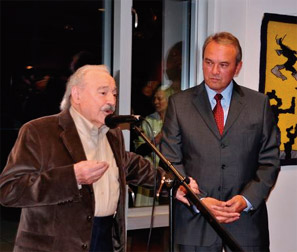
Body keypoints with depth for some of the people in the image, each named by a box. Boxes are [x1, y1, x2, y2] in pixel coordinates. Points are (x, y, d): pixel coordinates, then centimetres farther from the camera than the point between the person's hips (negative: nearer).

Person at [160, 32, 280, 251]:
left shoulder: (259, 104, 5)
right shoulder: (179, 103, 3)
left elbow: (269, 161, 4)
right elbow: (171, 161, 0)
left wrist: (247, 199, -9)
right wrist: (198, 201, -11)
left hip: (247, 221, 1)